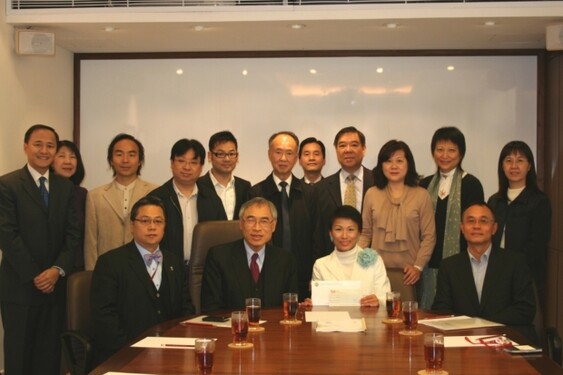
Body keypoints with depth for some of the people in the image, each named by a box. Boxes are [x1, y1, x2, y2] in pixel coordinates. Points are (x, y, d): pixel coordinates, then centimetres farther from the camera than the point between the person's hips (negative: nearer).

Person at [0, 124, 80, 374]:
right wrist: (34, 276, -12)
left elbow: (72, 233, 5)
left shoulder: (65, 186, 11)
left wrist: (57, 270, -10)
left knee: (50, 353, 7)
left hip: (55, 285, 4)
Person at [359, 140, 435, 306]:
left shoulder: (421, 195, 1)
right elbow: (365, 233, 10)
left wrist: (418, 266, -7)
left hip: (408, 275, -1)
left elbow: (429, 236, 2)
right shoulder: (371, 194, 6)